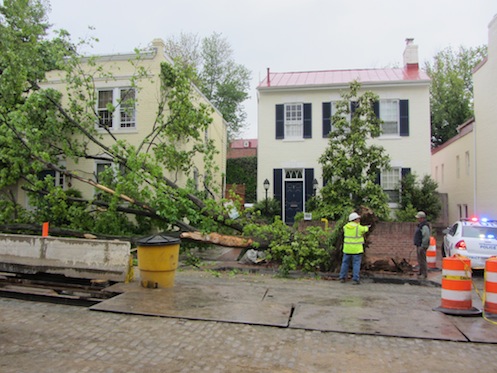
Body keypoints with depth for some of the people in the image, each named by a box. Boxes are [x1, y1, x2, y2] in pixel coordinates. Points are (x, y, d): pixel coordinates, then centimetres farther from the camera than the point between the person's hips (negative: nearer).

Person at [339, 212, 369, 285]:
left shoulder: (346, 227, 2)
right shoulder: (359, 227, -13)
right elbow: (364, 229, 7)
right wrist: (366, 227, 32)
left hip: (347, 248, 5)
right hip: (356, 249, -4)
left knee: (345, 263, 13)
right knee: (356, 264, 2)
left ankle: (342, 278, 15)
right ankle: (355, 279, -1)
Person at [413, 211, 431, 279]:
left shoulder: (424, 226, -18)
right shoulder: (420, 225, 16)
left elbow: (426, 237, -25)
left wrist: (422, 246, -22)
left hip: (422, 246, -11)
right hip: (419, 246, 11)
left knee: (422, 260, -7)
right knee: (420, 260, 16)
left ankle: (424, 274, -2)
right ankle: (421, 273, 24)